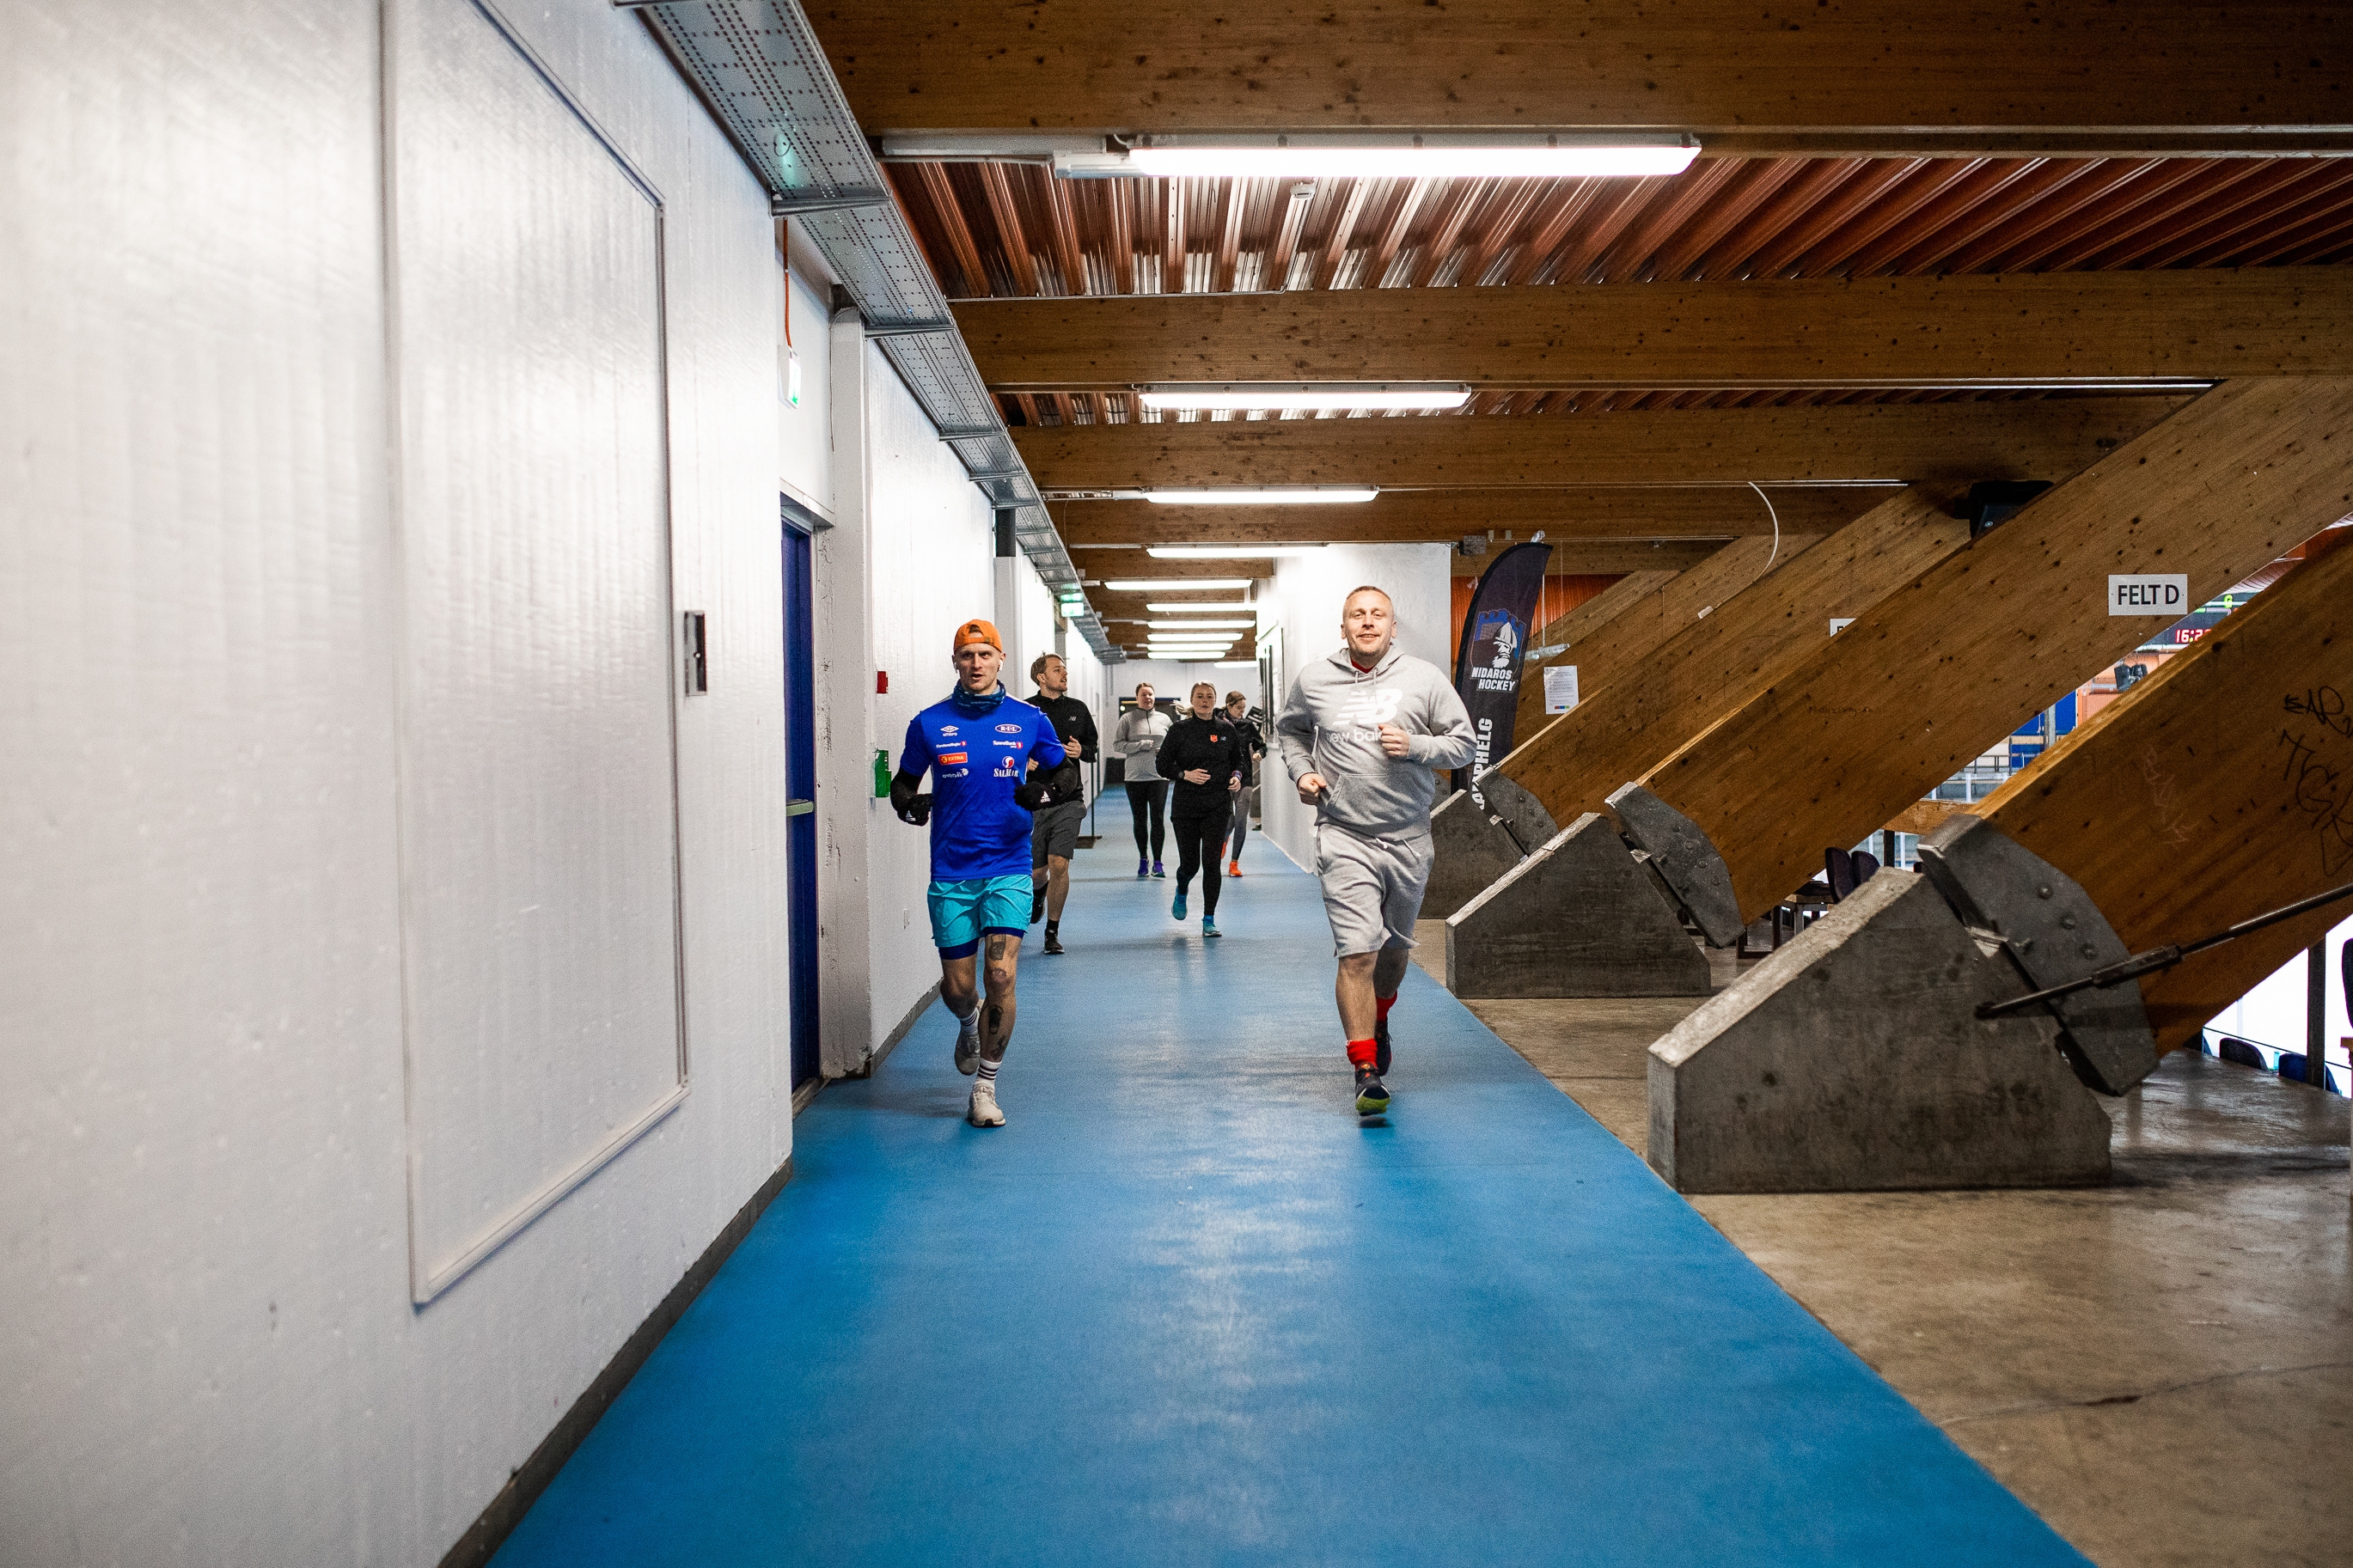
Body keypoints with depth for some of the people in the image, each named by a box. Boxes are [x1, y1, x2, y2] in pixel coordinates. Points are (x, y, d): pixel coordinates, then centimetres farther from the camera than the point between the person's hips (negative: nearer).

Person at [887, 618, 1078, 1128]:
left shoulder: (1029, 720, 3)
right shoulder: (929, 723, 4)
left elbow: (1067, 770, 13)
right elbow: (902, 783, 13)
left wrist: (1045, 789, -9)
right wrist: (910, 804, -10)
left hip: (1008, 869, -1)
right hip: (950, 874, 1)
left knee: (1001, 977, -12)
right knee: (957, 988, 6)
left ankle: (985, 1088, 3)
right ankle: (970, 1024, 45)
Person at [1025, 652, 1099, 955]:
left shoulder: (1078, 709, 9)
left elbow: (1093, 748, 18)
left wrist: (1081, 751, -4)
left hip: (1069, 799, 1)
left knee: (1059, 864, -11)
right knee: (1037, 870, 6)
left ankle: (1053, 930, 4)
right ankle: (1038, 891, 45)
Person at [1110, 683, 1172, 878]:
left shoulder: (1164, 719, 10)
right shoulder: (1127, 719, 3)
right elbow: (1117, 744, -3)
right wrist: (1142, 745, -13)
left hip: (1159, 776, 1)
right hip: (1135, 776, 0)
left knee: (1157, 819, -7)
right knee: (1139, 820, 6)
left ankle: (1157, 862, -4)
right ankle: (1143, 860, 18)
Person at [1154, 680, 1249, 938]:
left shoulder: (1227, 730, 5)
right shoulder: (1179, 729, 0)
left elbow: (1240, 760, 17)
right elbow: (1162, 765, 2)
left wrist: (1237, 776, -4)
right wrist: (1186, 774, -14)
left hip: (1218, 805, 0)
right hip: (1185, 805, 0)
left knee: (1211, 861, -8)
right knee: (1189, 863, 2)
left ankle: (1209, 919, 2)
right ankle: (1181, 892, 39)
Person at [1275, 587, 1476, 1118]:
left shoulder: (1425, 678, -1)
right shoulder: (1313, 680, 2)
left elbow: (1465, 743, 3)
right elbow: (1288, 730, 20)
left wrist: (1414, 746, -15)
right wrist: (1301, 771, 3)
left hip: (1408, 836, 2)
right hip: (1344, 837, -2)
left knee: (1393, 947, 18)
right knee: (1357, 952, -14)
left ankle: (1378, 1021, 48)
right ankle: (1367, 1071, -8)